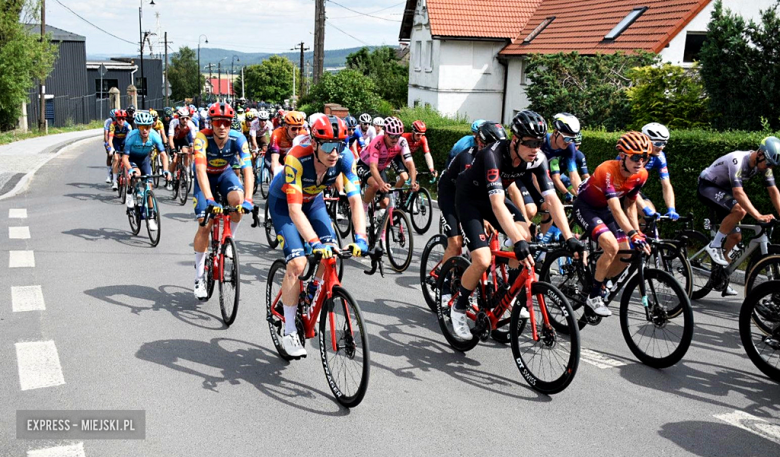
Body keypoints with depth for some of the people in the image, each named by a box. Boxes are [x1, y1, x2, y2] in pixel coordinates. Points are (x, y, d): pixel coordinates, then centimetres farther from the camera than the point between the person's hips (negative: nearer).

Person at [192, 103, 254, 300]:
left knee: (237, 199, -32)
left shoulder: (238, 139, -26)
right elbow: (200, 170, -41)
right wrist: (210, 200, -53)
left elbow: (248, 170, -33)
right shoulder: (202, 137, -31)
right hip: (206, 177, -1)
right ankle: (199, 277, 3)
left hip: (225, 173, 1)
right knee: (205, 225, -10)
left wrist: (248, 200, -47)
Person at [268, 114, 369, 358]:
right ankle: (289, 332, -6)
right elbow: (294, 210, -41)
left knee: (331, 251, -16)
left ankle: (313, 291, 17)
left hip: (313, 200, 4)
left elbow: (355, 200, -29)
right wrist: (315, 243, -51)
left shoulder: (344, 158, -27)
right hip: (283, 202, -4)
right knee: (297, 263, -19)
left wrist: (360, 238, -42)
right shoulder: (297, 158, -38)